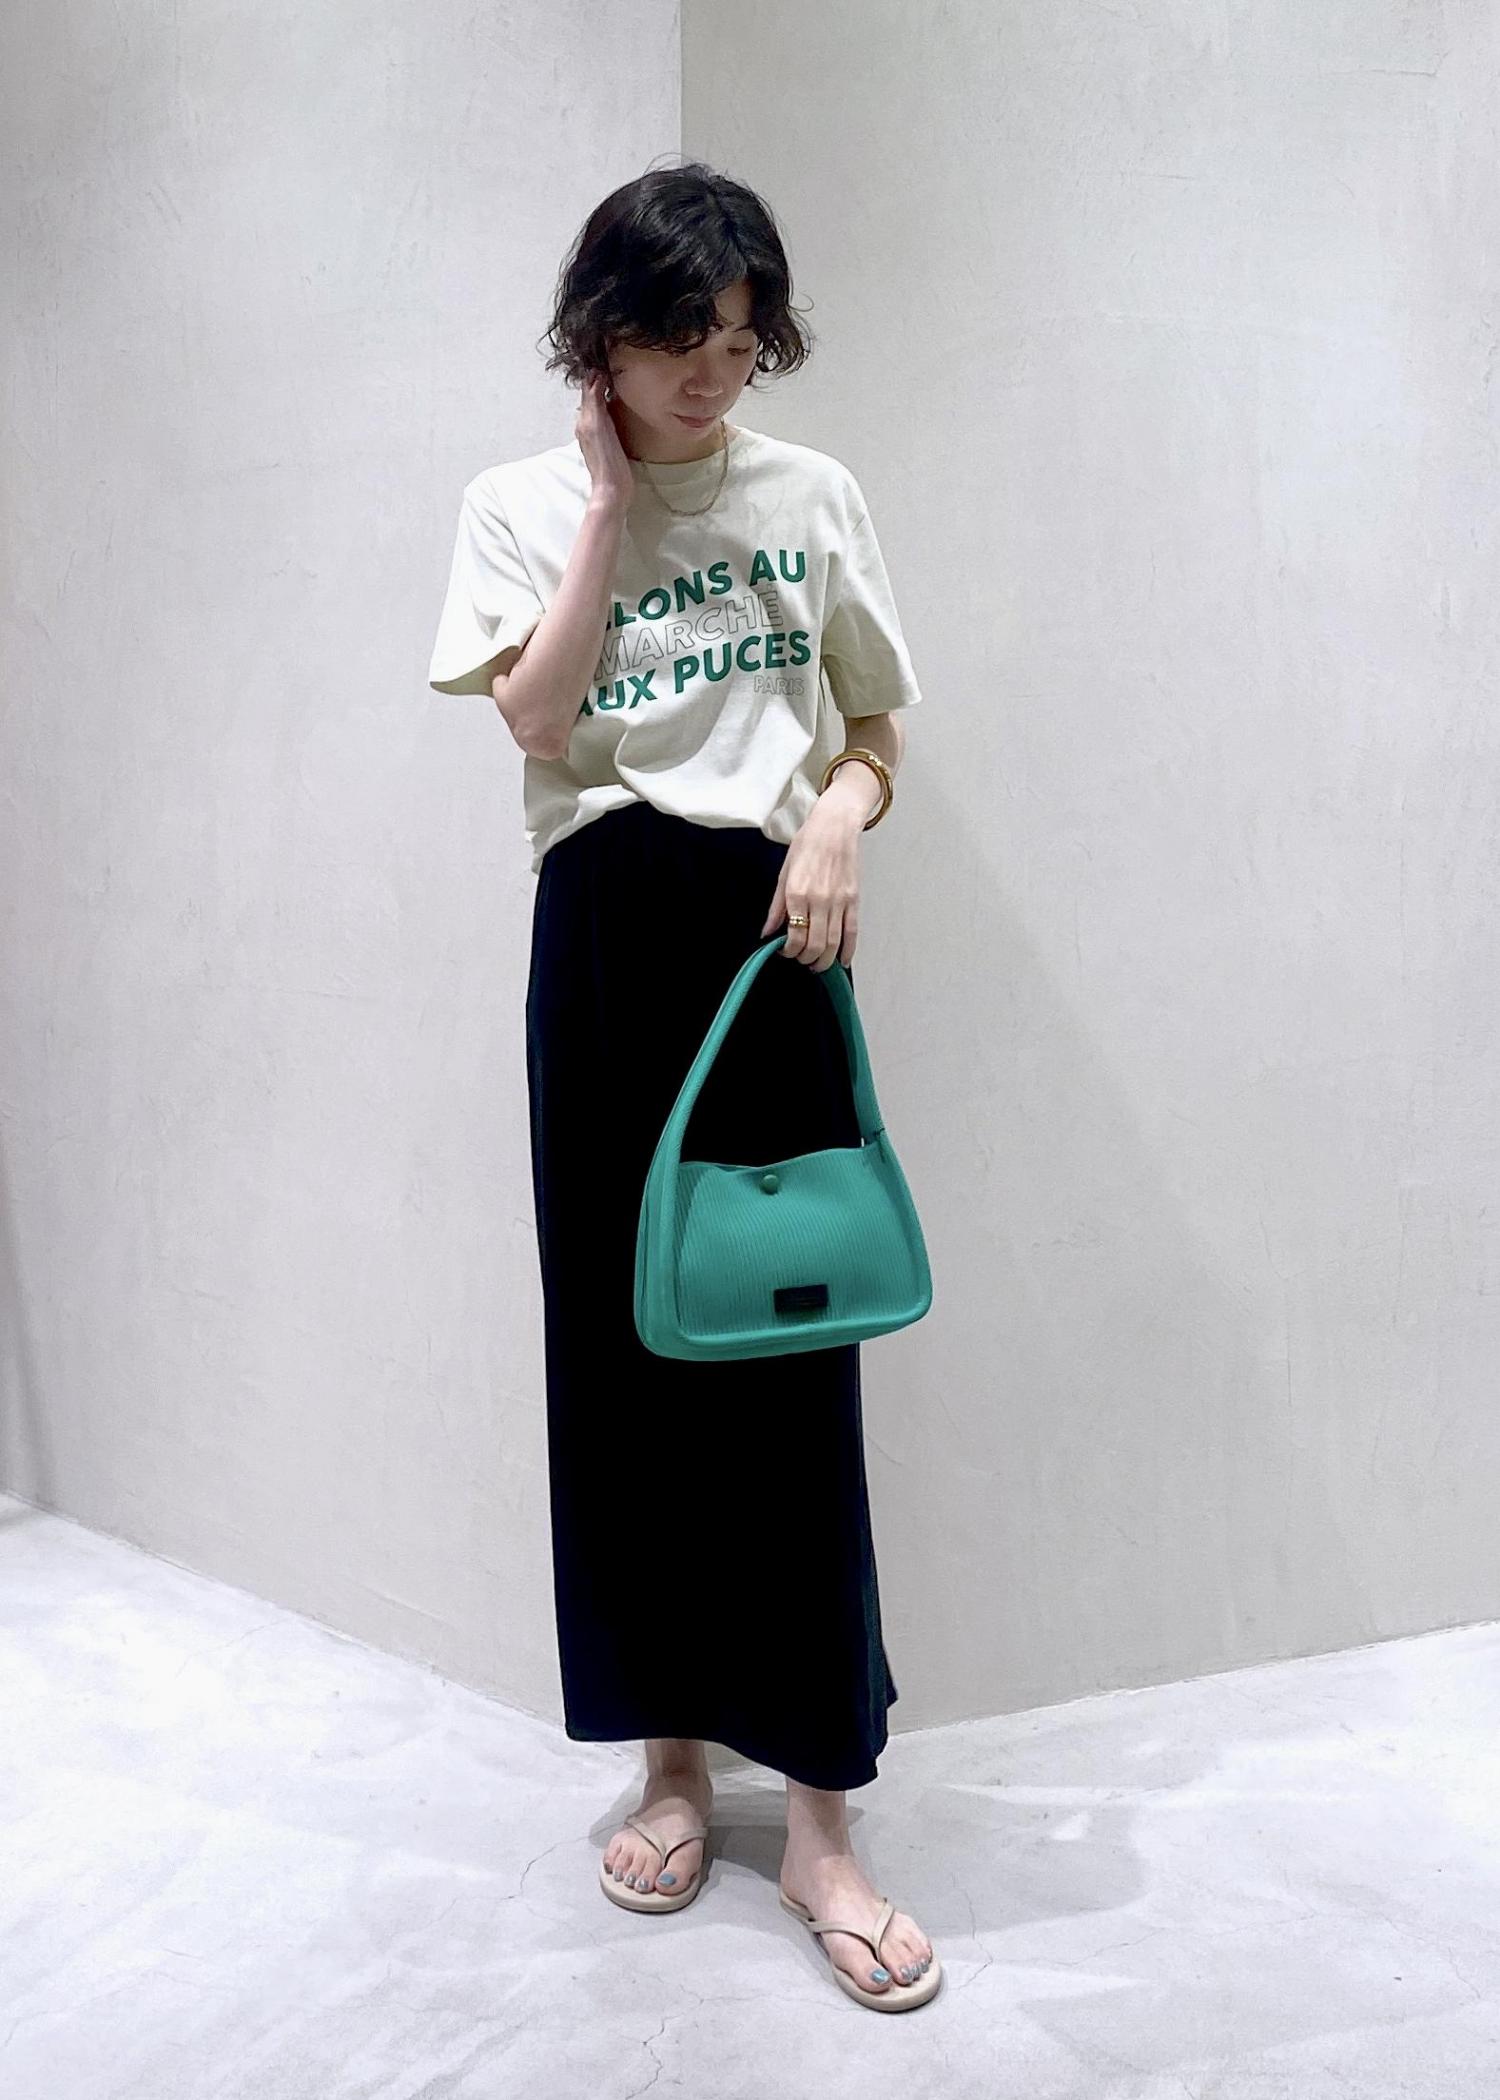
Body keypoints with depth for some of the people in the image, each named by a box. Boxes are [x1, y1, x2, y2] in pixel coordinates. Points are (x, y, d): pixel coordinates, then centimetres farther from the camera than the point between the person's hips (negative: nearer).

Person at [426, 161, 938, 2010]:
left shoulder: (812, 493, 10)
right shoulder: (520, 503, 9)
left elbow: (876, 727, 13)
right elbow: (538, 716, -7)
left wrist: (836, 821, -8)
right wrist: (612, 495, -3)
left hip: (769, 930, 0)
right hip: (607, 933, 1)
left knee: (788, 1343, -4)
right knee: (620, 1337, 4)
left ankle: (820, 1821, 8)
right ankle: (672, 1761, 23)